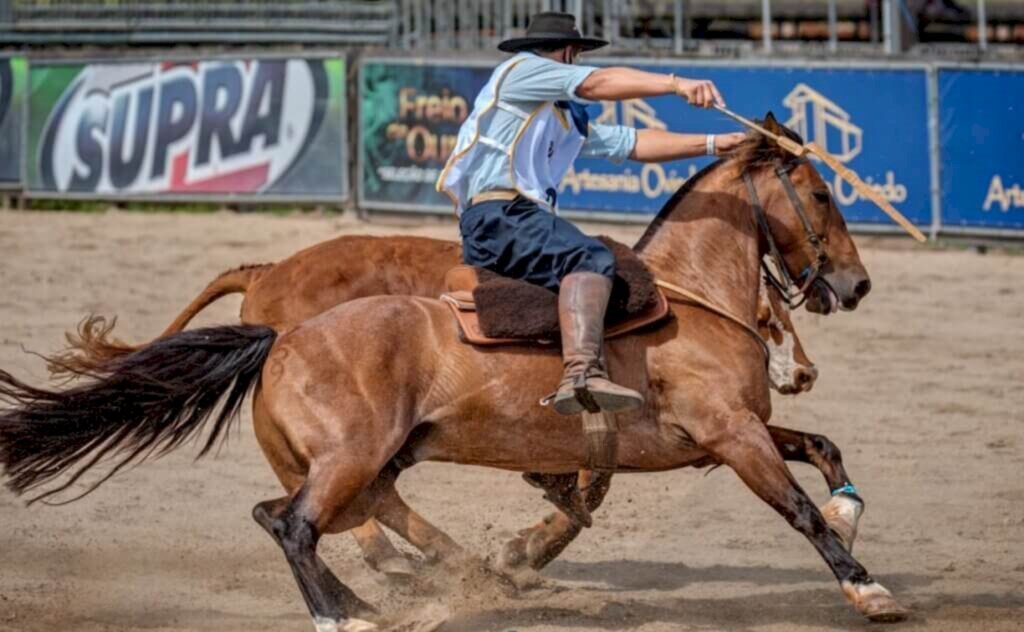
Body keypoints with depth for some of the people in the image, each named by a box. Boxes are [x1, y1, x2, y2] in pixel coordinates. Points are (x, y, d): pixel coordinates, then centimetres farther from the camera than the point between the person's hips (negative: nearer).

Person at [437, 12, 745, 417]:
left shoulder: (566, 119, 32)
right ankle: (582, 373, -49)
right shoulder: (520, 70, 6)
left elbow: (632, 144, 27)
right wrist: (676, 84, -16)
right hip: (496, 215, -11)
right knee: (591, 259, -29)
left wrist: (713, 144, 19)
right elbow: (597, 84, -8)